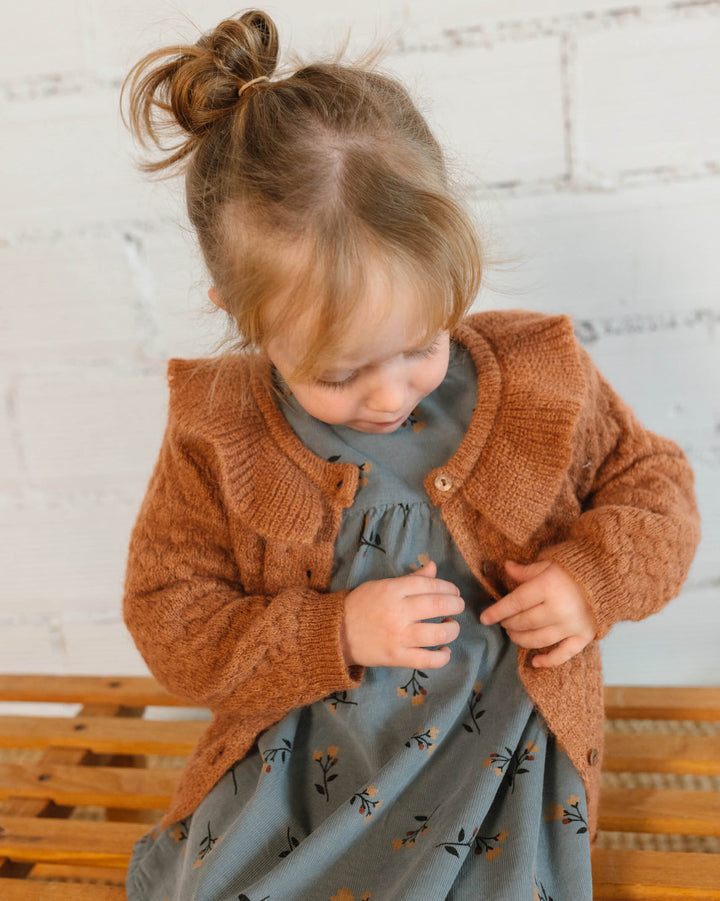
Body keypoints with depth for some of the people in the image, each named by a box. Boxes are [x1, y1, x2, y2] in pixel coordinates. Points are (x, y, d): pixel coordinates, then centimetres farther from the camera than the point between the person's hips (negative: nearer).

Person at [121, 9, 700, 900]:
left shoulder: (538, 380, -8)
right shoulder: (215, 436, -11)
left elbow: (652, 480, 7)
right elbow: (170, 618, -5)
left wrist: (597, 574, -14)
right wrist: (334, 635, -18)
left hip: (499, 752, 1)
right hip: (302, 757, 0)